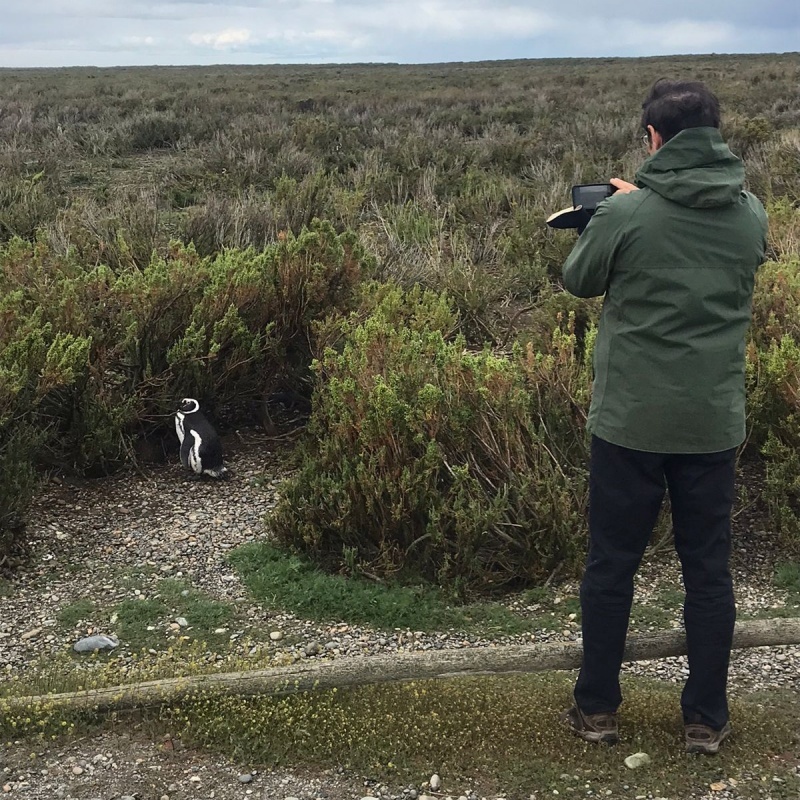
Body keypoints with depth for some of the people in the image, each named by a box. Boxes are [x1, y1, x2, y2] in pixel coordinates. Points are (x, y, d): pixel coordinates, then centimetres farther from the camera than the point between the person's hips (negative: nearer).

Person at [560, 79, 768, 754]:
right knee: (709, 570, 13)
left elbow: (578, 281, 2)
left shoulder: (626, 213, -13)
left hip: (631, 420, -3)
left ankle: (597, 709, 22)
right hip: (714, 422, 3)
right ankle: (707, 720, 22)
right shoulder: (751, 214, -1)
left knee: (611, 565, 11)